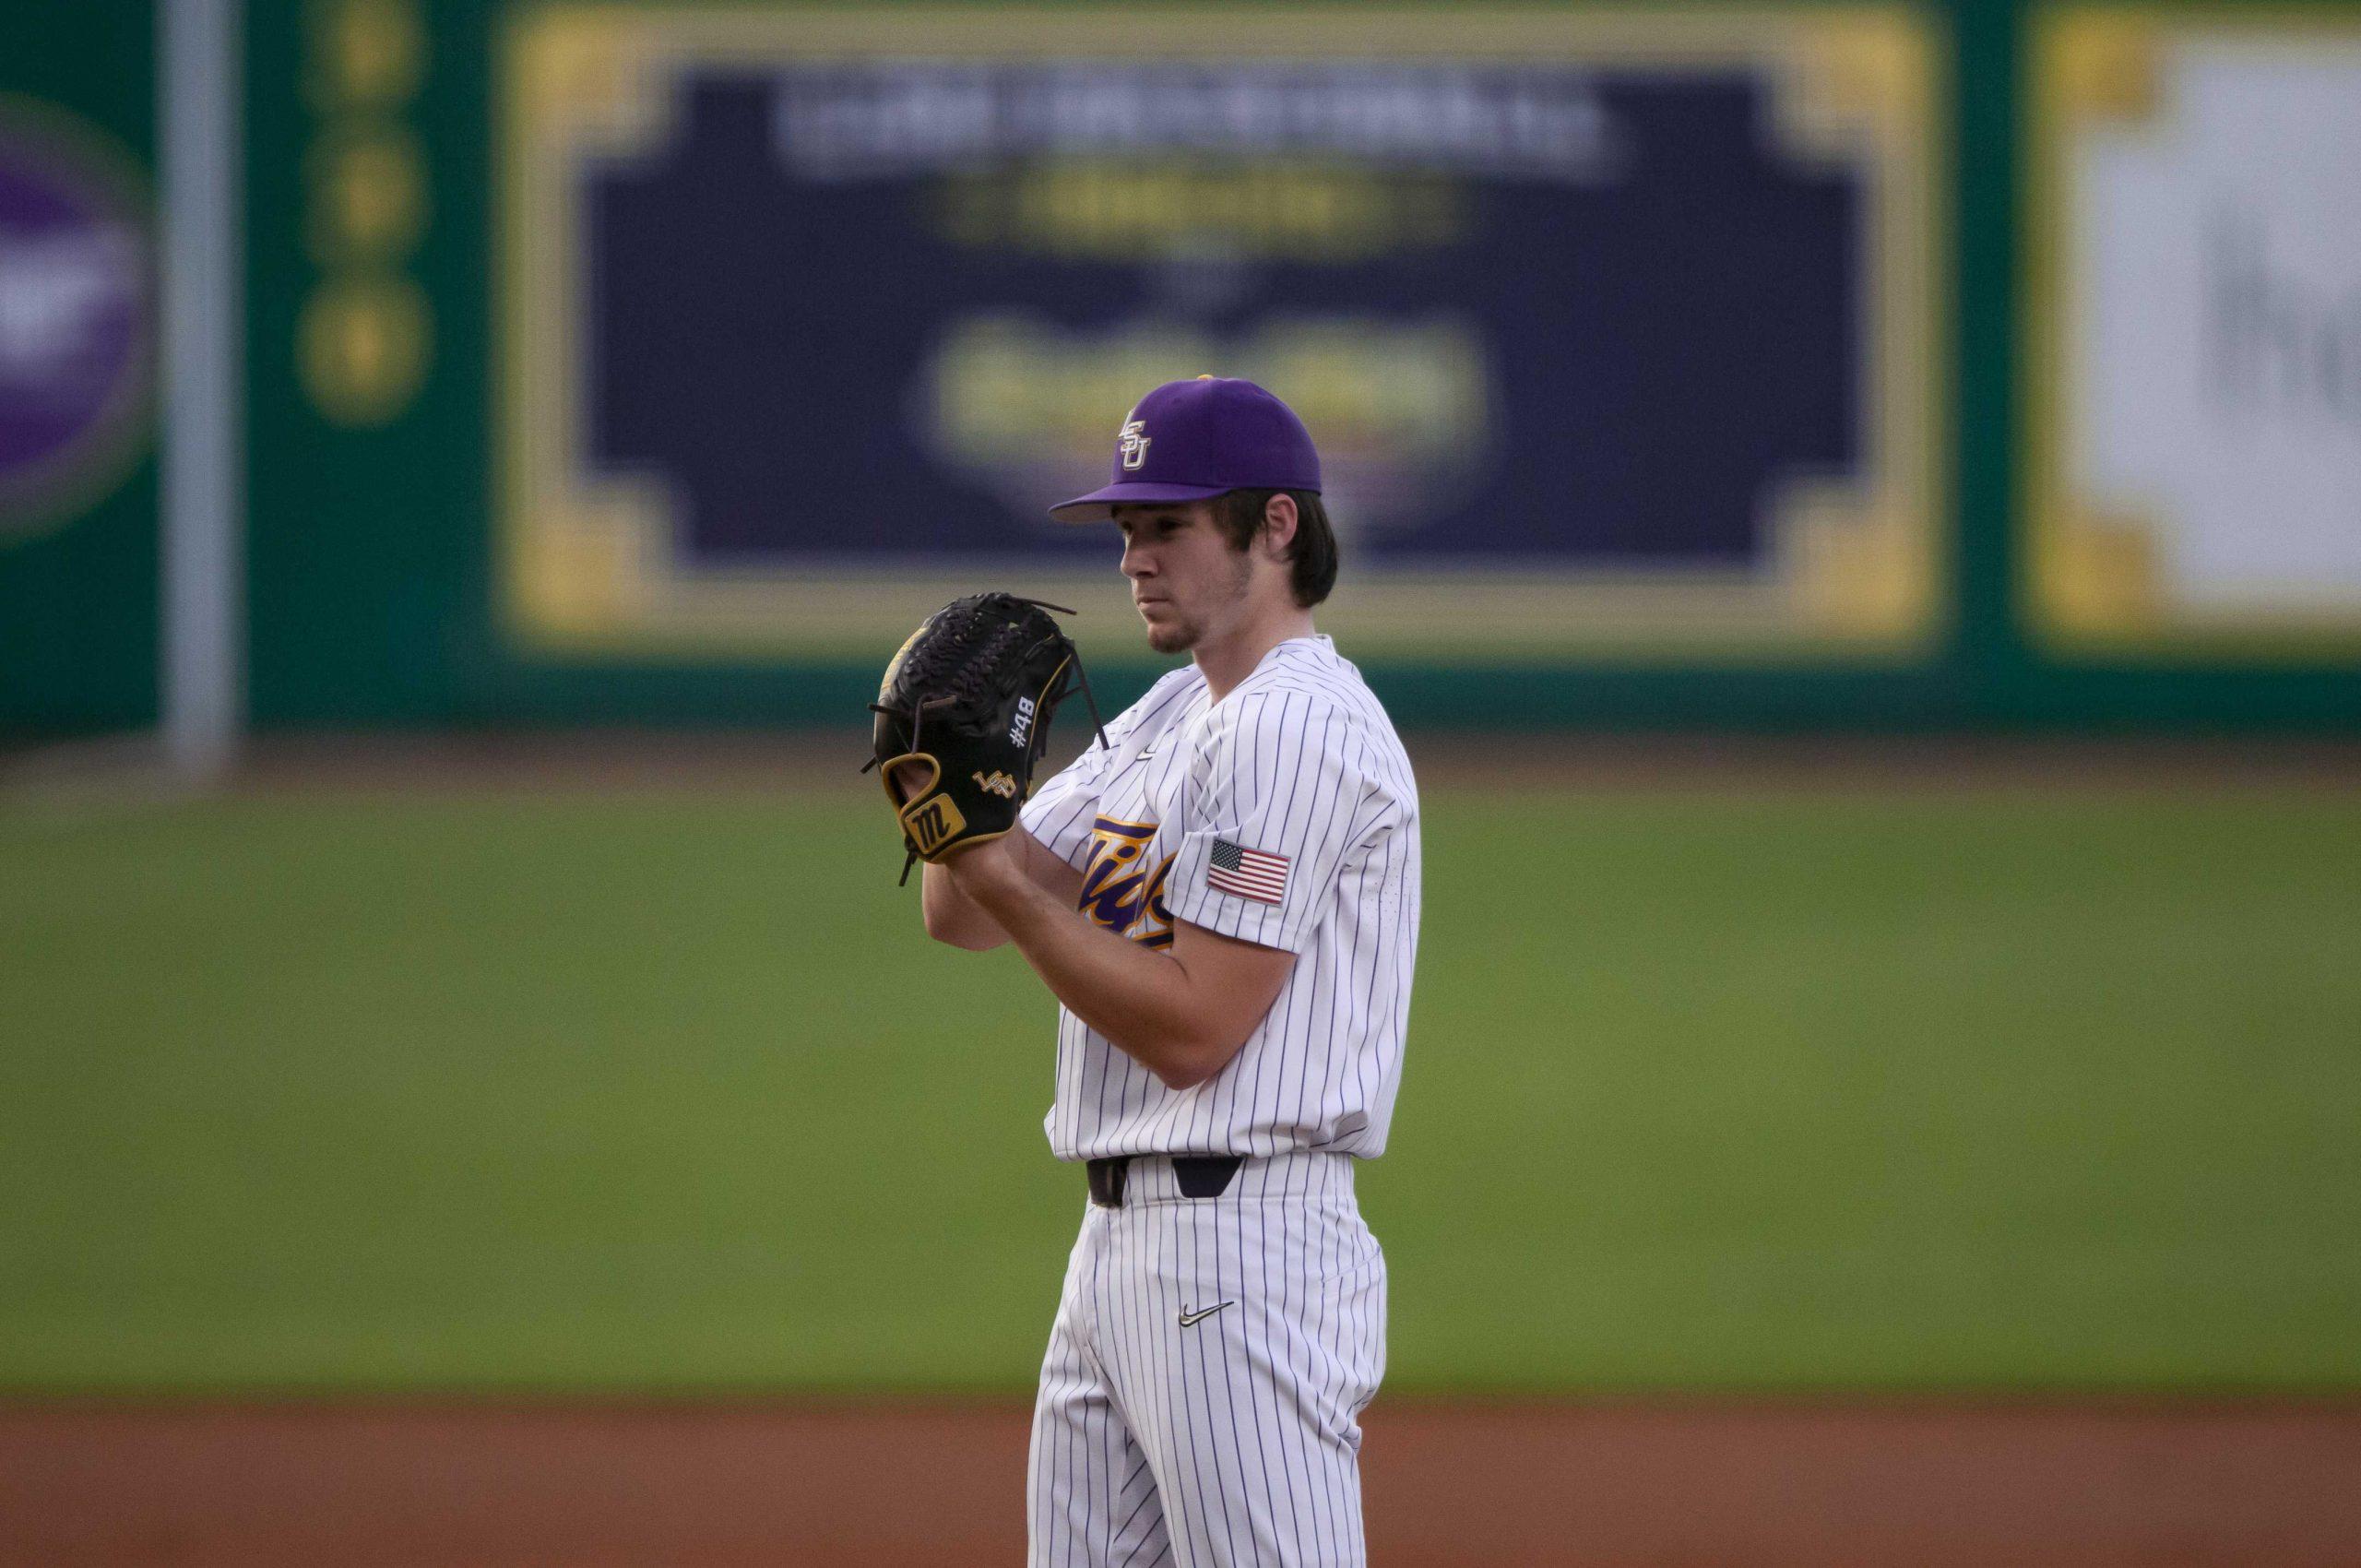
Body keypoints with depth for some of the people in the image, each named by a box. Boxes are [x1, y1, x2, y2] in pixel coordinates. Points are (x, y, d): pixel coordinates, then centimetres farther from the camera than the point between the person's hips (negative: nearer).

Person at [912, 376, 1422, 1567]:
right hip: (1120, 1239, 10)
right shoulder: (1171, 716, 18)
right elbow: (960, 917, 17)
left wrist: (998, 875, -15)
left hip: (1242, 1250, -10)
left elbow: (1191, 1030, -19)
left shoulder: (1300, 729, -13)